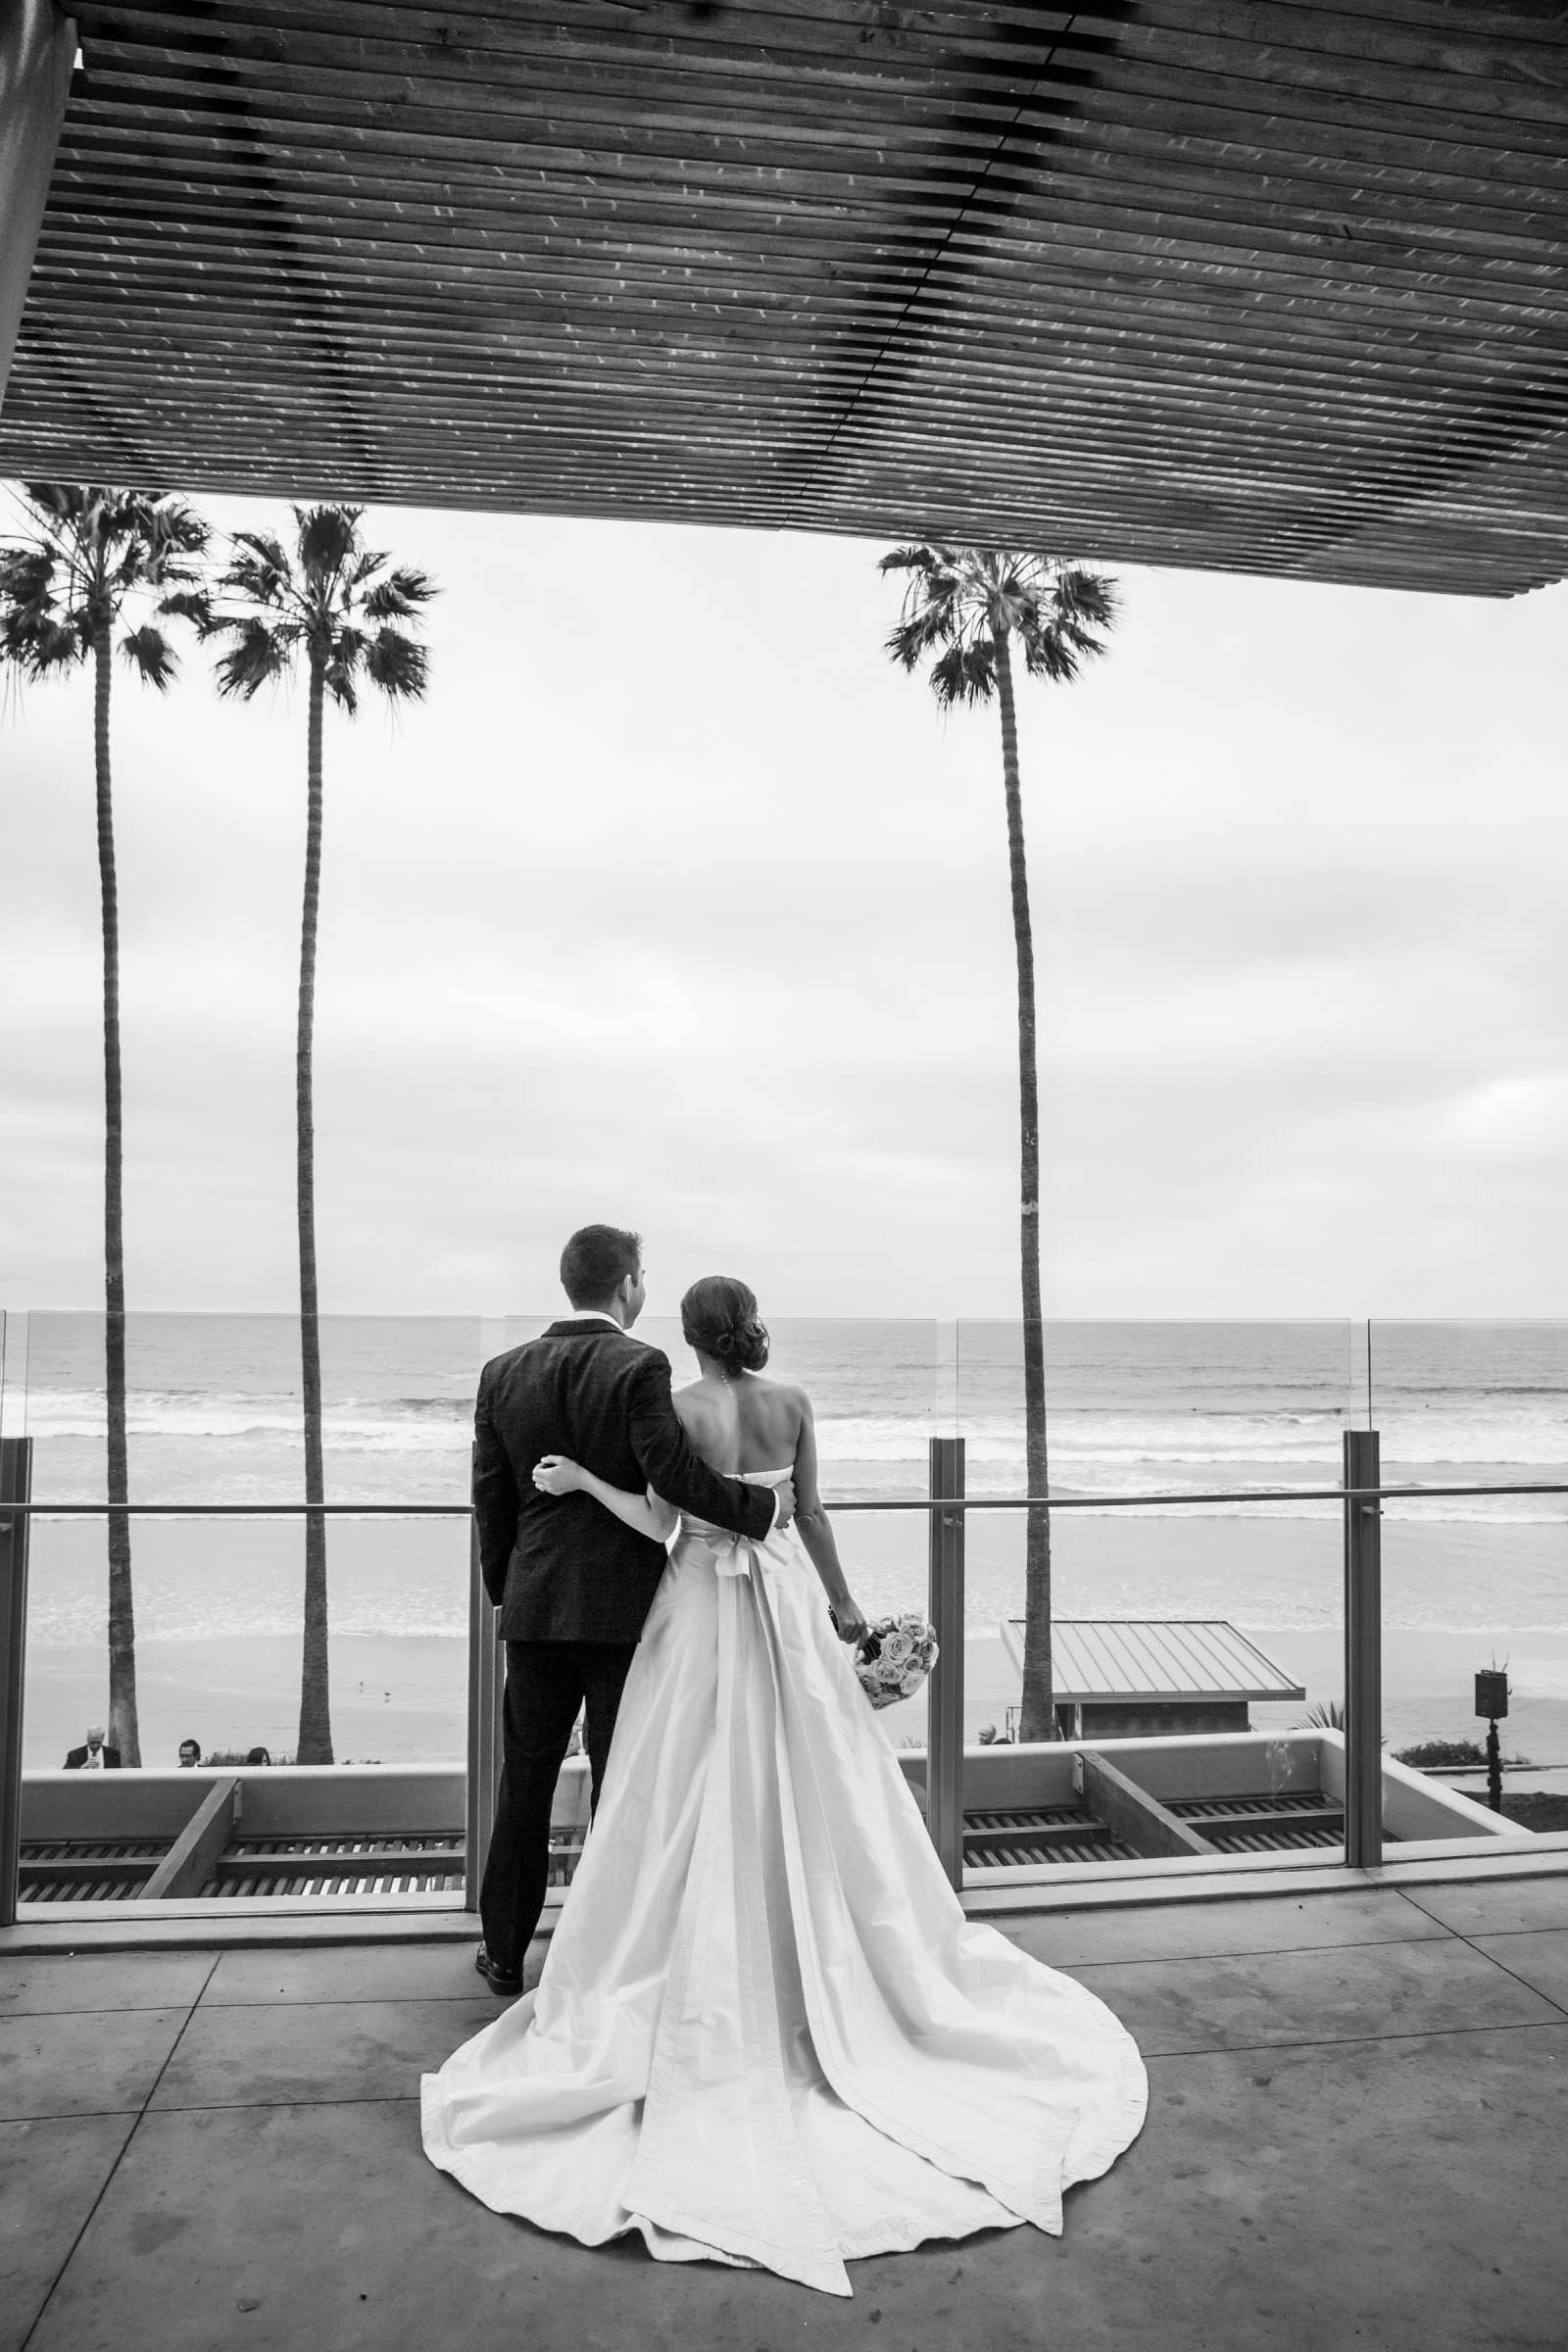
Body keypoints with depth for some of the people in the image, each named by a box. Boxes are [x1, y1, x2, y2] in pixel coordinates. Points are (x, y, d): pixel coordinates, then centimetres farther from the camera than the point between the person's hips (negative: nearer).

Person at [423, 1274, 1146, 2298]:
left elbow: (662, 1523, -18)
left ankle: (712, 1988, 16)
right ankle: (819, 1964, 25)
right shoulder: (793, 1402, -3)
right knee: (810, 1781, 14)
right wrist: (842, 1601, 11)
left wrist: (582, 1478, -10)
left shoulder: (676, 1409, -13)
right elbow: (810, 1512, 1)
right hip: (785, 1601, 3)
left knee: (704, 1795, 7)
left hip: (705, 1608, -3)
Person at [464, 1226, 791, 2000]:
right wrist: (763, 1507, -7)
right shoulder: (640, 1367, -13)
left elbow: (491, 1498, 6)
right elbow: (675, 1473, -20)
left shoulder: (504, 1373, 3)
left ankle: (506, 1953, 26)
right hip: (623, 1605, -4)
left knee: (526, 1779, 15)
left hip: (535, 1606, 4)